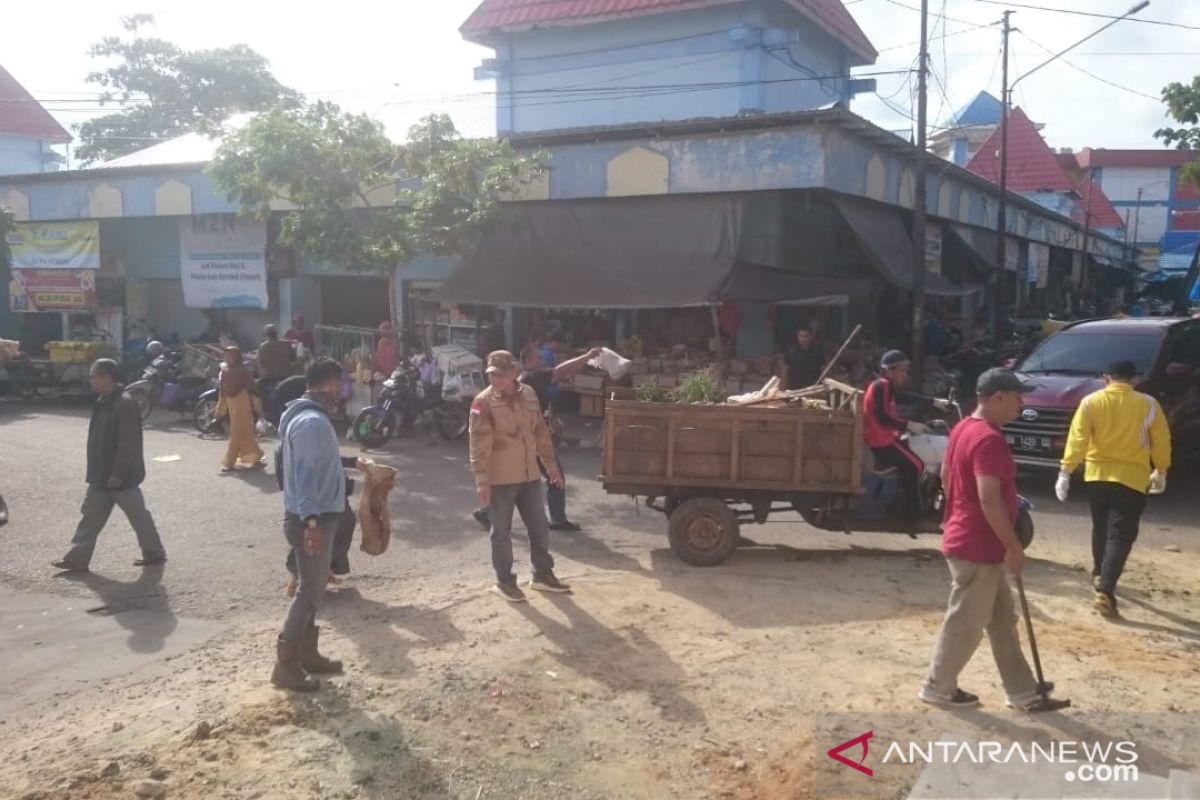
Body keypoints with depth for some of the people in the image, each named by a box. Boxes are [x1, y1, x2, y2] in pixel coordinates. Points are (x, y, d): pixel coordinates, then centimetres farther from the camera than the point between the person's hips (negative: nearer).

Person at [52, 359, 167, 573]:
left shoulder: (124, 404, -21)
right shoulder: (104, 402, 10)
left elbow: (128, 444, -24)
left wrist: (118, 475, -24)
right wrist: (96, 472, 21)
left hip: (120, 476, -10)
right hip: (102, 475, 10)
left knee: (138, 515, 4)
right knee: (91, 516, 12)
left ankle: (154, 552, 17)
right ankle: (77, 558, 17)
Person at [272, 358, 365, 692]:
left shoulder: (309, 416, 13)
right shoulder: (312, 422, -20)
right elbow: (305, 474, -27)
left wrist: (349, 462, 39)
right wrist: (311, 521, -33)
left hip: (316, 516, 11)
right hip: (312, 519, -11)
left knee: (313, 588, 18)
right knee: (309, 590, -4)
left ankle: (307, 654, 29)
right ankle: (286, 665, 3)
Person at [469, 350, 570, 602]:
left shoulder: (528, 395, 5)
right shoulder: (483, 402, -13)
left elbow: (540, 431, 14)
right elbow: (479, 444, -15)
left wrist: (550, 463, 16)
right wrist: (482, 480, -18)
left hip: (529, 475, 6)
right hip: (499, 479, -5)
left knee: (540, 527, 13)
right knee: (502, 531, 6)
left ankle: (542, 575, 29)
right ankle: (504, 581, 21)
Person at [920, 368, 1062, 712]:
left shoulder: (963, 428, 9)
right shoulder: (989, 439, -23)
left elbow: (945, 475, 19)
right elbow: (989, 498, -27)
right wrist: (1014, 546, -20)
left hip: (968, 540, 10)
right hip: (979, 548, -10)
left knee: (1002, 620, 17)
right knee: (966, 623, 4)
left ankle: (1022, 690, 27)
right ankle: (939, 687, 18)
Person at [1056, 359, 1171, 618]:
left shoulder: (1091, 402, -3)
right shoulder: (1148, 405, -3)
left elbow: (1077, 439, -9)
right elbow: (1161, 442, 3)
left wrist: (1065, 472, -8)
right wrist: (1160, 472, 18)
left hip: (1097, 474, 2)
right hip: (1132, 478, -2)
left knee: (1101, 527, 23)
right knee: (1120, 535, -5)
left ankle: (1099, 574, 39)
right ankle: (1105, 592, -15)